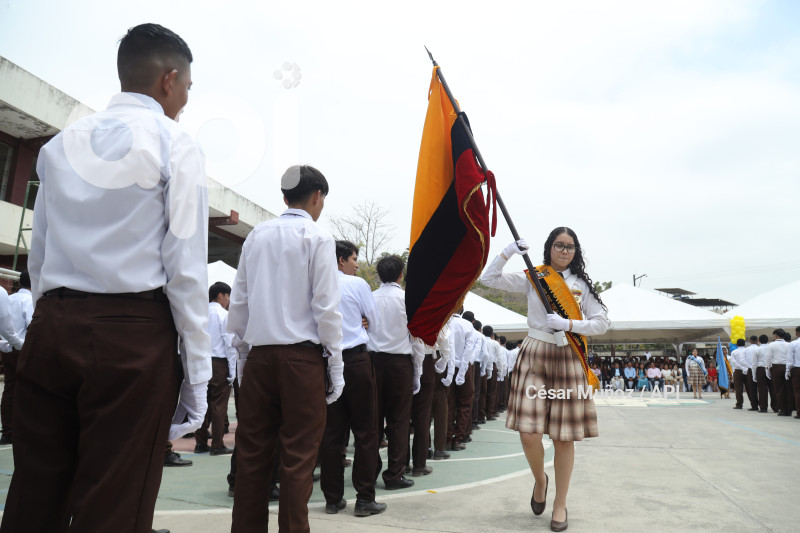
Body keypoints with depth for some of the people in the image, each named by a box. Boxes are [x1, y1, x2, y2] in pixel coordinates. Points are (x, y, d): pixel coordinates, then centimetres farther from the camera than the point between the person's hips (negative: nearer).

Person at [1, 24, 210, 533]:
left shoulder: (62, 143, 15)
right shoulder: (174, 144, -3)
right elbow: (185, 265, -10)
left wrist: (55, 327, 19)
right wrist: (197, 369, -7)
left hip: (51, 325, 6)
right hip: (134, 336, -6)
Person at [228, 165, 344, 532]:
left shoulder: (256, 236, 10)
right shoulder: (318, 238, -4)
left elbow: (238, 300, 11)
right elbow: (326, 308, -8)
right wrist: (336, 365, -2)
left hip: (259, 354, 5)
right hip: (302, 357, -4)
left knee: (252, 453, 11)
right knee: (298, 457, 3)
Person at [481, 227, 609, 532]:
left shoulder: (582, 284, 8)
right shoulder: (532, 278, 6)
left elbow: (601, 323, 3)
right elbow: (489, 279, 1)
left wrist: (568, 324, -12)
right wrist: (508, 253, -11)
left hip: (567, 360, 1)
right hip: (534, 357, 0)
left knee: (564, 438, 4)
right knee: (528, 433, -8)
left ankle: (560, 504, 23)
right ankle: (540, 481, 25)